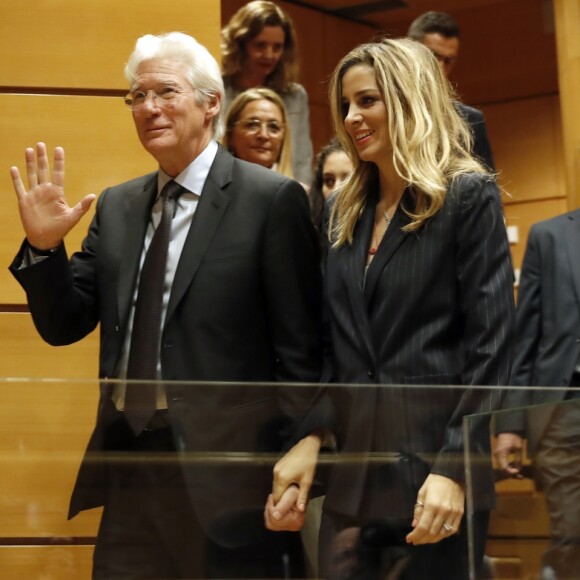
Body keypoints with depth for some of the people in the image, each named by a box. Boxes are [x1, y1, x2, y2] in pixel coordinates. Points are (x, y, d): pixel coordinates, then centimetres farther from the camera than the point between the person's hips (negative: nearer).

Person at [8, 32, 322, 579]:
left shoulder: (271, 199, -6)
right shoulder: (116, 206, 11)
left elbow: (300, 350, -8)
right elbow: (64, 325, 11)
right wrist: (44, 244, -5)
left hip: (225, 472, -5)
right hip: (128, 465, 5)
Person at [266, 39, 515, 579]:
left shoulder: (468, 195, -5)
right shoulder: (344, 210, 13)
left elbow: (491, 345, -10)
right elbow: (331, 345, 13)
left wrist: (453, 470, -17)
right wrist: (307, 439, -1)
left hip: (431, 465, -5)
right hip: (351, 473, 5)